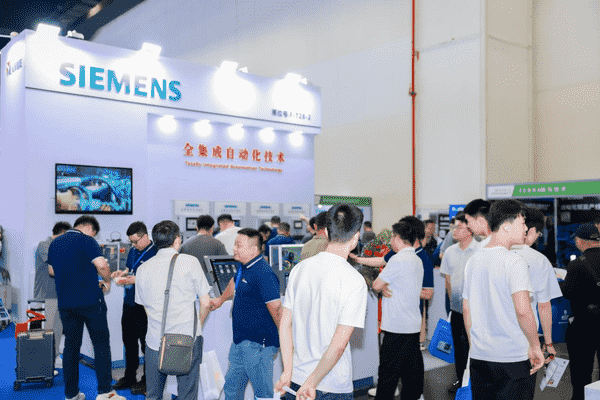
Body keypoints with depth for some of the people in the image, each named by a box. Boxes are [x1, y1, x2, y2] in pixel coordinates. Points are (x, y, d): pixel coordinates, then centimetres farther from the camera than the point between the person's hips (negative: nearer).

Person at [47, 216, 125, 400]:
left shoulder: (55, 243, 13)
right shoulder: (86, 240, -8)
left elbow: (51, 270, 24)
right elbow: (101, 265, -19)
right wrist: (107, 281, -2)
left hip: (65, 301, 6)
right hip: (90, 300, -6)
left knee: (71, 345, 12)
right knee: (101, 343, 1)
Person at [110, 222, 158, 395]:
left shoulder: (155, 253, -15)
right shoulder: (133, 251, 11)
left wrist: (136, 280, -24)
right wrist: (121, 273, 4)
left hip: (145, 307, -8)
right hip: (129, 303, 9)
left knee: (146, 344, 2)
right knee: (129, 341, 18)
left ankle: (147, 381, 15)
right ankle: (129, 377, 32)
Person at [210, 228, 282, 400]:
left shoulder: (263, 274, -24)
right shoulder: (244, 267, 8)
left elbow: (276, 310, -25)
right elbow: (234, 283, 30)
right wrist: (220, 300, 46)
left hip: (257, 345, -10)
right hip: (240, 341, 10)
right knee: (232, 386, 20)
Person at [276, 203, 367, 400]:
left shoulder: (299, 268, -1)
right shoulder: (354, 281, -17)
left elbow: (285, 324, 2)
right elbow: (338, 345, -20)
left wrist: (288, 372, 5)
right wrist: (312, 384, -12)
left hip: (297, 380, 5)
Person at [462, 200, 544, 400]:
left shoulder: (473, 260, 7)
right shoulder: (514, 262, -14)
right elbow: (523, 311, -22)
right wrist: (535, 347, -10)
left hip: (479, 357, 6)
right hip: (514, 357, -6)